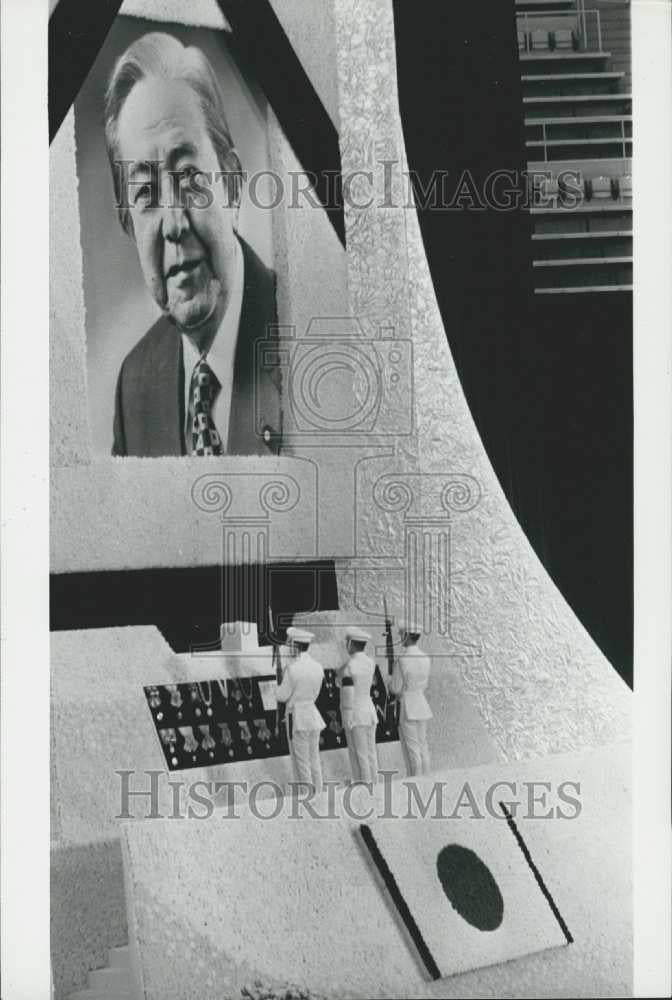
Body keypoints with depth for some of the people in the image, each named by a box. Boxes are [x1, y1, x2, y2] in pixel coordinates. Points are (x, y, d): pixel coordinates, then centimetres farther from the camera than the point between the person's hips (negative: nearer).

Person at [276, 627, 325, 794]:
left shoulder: (292, 668, -18)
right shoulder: (318, 667, 3)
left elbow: (282, 696, -10)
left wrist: (282, 686, 9)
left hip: (297, 719, -7)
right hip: (314, 716, 7)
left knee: (301, 763, 1)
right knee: (314, 761, 14)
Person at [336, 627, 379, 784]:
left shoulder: (348, 666, -19)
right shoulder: (370, 662, 4)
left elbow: (348, 696, -19)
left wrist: (347, 722, -13)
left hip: (355, 714, -8)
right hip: (370, 710, 8)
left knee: (359, 758, -1)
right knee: (370, 755, 14)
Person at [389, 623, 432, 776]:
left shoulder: (401, 660, -18)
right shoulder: (425, 658, 5)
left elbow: (395, 688, -12)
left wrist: (391, 682, 10)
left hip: (406, 706, -7)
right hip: (422, 704, 7)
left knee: (411, 749, -3)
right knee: (422, 747, 12)